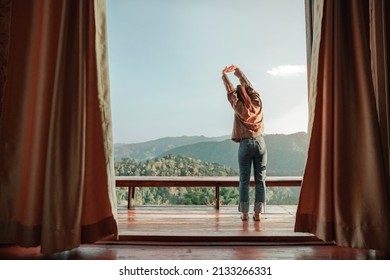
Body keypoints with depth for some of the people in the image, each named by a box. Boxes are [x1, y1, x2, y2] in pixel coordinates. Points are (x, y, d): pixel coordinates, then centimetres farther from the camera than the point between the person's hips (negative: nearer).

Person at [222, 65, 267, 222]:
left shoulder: (239, 107, -2)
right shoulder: (257, 103, 5)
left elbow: (230, 91, 10)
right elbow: (247, 84, 15)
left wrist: (224, 75, 22)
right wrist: (237, 70, 23)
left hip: (245, 144, -2)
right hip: (260, 143, 2)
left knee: (244, 181, 4)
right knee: (260, 180, 5)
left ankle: (244, 213, 5)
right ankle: (257, 213, 5)